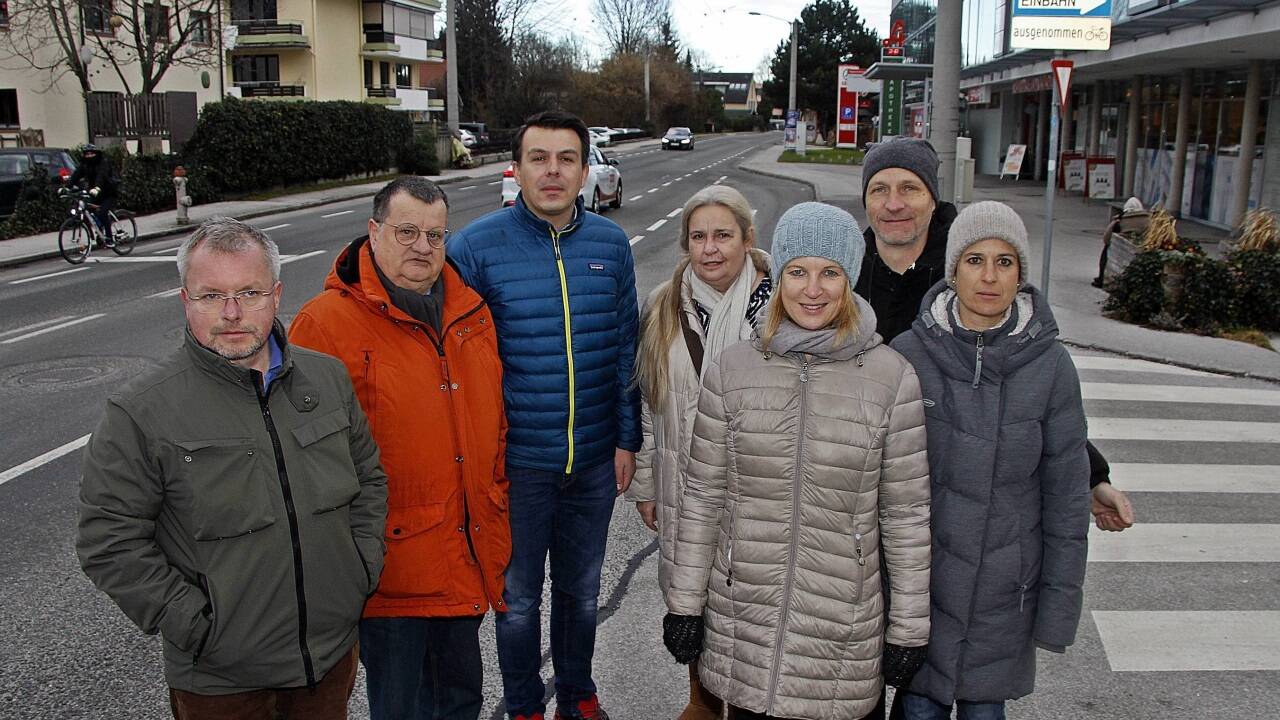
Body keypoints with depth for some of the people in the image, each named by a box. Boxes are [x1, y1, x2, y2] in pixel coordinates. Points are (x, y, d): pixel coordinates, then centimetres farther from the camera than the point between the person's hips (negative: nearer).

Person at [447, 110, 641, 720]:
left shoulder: (610, 244, 0)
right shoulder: (476, 247, -11)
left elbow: (625, 349, 6)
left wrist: (627, 439, 4)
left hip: (595, 462, 3)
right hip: (514, 463, -3)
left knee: (582, 591, 21)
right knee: (518, 598, 14)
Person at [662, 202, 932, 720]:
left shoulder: (892, 378, -7)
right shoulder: (732, 370, -3)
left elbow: (906, 513, -2)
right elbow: (702, 496, 1)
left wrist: (910, 627, 0)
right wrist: (684, 603, 2)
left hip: (842, 629, -1)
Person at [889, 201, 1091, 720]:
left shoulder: (1050, 365, -8)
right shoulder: (909, 354, -9)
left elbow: (1065, 492, -2)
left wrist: (1060, 602, -1)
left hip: (1005, 587, 0)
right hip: (920, 579, 0)